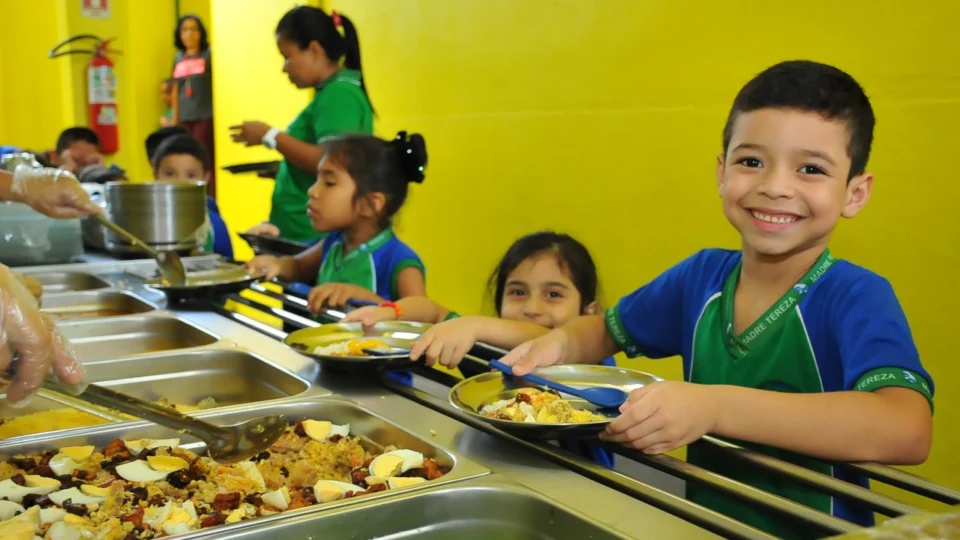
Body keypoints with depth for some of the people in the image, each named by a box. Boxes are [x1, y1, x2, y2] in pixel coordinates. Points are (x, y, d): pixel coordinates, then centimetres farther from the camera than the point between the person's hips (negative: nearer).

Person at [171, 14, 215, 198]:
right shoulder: (178, 58, 13)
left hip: (206, 116, -5)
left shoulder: (209, 54, -1)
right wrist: (174, 119, 14)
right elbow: (176, 90, 17)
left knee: (206, 161, -6)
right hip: (185, 118, 5)